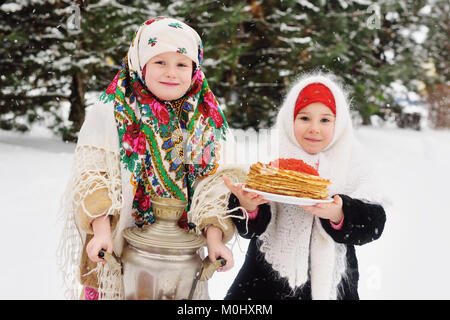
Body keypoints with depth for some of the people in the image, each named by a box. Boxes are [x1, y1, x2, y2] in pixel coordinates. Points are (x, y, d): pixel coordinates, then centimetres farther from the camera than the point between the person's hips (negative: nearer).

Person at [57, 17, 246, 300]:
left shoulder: (204, 122, 2)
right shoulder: (108, 114, -6)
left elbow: (212, 182, -1)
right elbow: (92, 174, -10)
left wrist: (214, 238, -12)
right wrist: (102, 231, -21)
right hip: (117, 250, -2)